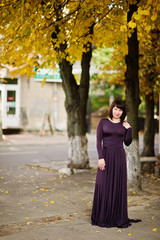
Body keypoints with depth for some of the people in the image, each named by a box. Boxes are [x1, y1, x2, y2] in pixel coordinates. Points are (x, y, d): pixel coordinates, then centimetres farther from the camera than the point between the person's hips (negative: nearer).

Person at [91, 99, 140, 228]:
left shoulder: (124, 125, 9)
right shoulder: (103, 122, 2)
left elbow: (127, 143, 7)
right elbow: (98, 141, -3)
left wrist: (129, 129, -5)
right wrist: (101, 158, -12)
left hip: (119, 157, 2)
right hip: (106, 156, -2)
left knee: (119, 186, 4)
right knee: (104, 186, -1)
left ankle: (118, 217, 13)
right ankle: (102, 217, 8)